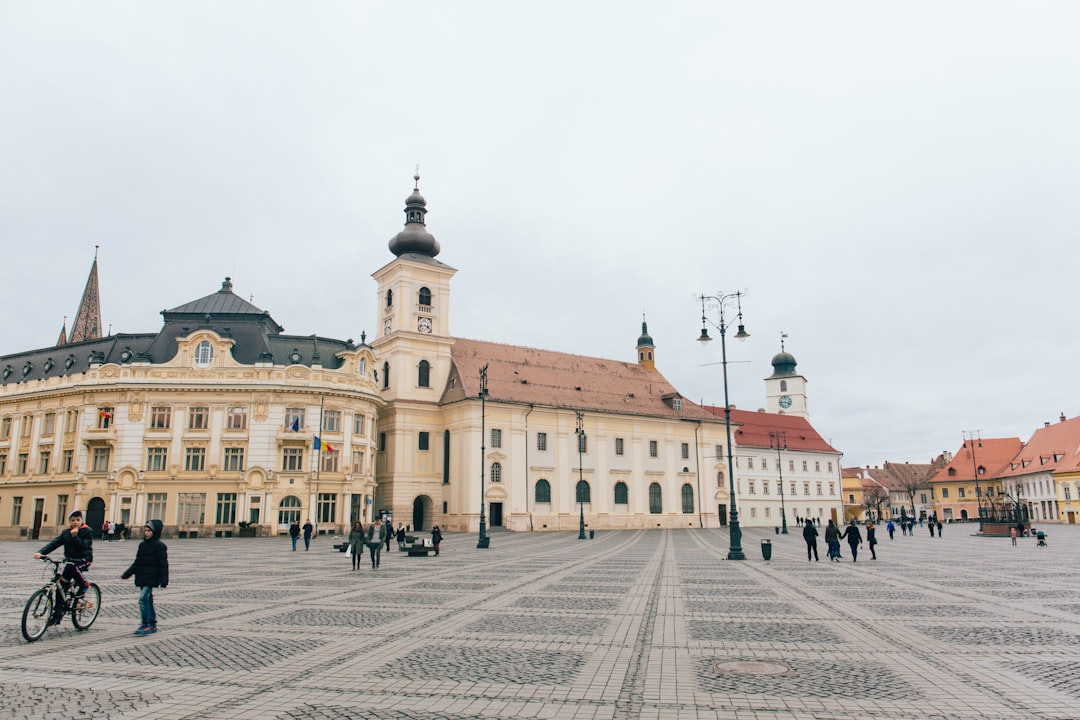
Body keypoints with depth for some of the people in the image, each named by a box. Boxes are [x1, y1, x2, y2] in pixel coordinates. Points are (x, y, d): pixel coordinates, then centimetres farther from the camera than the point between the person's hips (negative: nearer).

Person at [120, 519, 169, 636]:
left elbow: (163, 564, -11)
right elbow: (137, 562, 21)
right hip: (141, 577, 8)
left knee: (143, 598, -17)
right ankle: (153, 625, 19)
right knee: (148, 600, 11)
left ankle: (146, 624, -11)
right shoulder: (142, 545, 12)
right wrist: (126, 574, 17)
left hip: (151, 578, -8)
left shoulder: (159, 546, -10)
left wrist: (164, 581, -15)